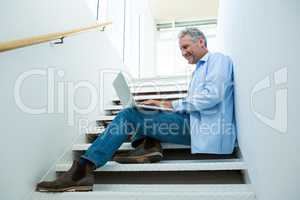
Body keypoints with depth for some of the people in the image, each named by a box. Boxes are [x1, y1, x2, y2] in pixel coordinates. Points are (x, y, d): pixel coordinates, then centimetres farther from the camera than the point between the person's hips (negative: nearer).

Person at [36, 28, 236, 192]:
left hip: (202, 127, -10)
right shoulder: (200, 68, 29)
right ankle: (149, 145, -5)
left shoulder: (217, 59, 1)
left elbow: (212, 96, -17)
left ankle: (83, 170, -18)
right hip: (192, 121, 10)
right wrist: (163, 105, 7)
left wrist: (173, 105, -11)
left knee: (129, 116, -16)